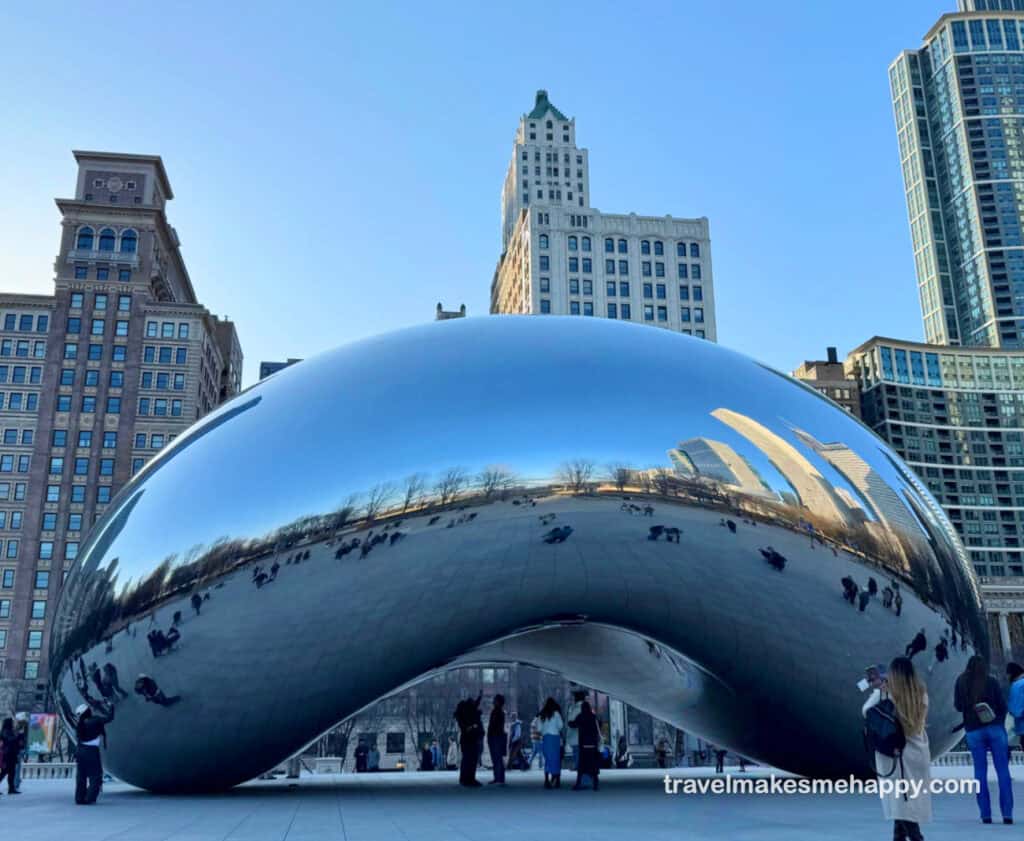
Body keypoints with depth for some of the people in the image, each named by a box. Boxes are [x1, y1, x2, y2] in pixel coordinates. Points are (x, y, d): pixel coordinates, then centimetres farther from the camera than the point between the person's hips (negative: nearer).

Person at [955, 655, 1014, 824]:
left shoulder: (961, 682, 1)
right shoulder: (991, 681, -3)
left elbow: (957, 706, 5)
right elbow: (1003, 706, 0)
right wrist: (999, 722, 14)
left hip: (973, 731, 1)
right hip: (995, 728, -1)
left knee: (980, 772, 6)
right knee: (1003, 770, 3)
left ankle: (985, 814, 3)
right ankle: (1007, 813, -1)